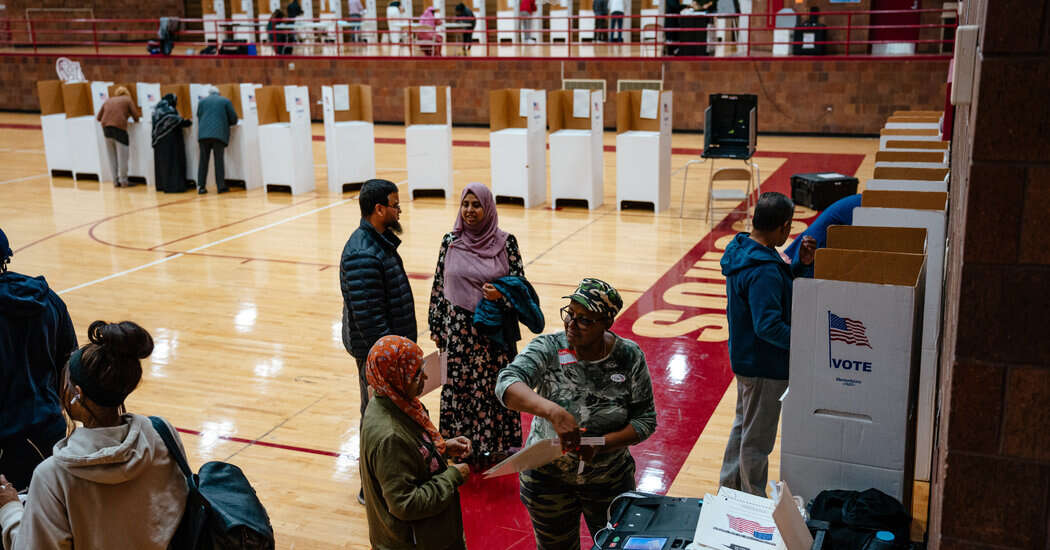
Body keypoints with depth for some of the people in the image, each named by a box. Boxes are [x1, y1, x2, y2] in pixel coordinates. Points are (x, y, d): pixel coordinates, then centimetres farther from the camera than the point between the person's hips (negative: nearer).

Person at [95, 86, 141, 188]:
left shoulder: (108, 101, 23)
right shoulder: (128, 100, 11)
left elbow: (98, 117, 21)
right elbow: (136, 116, 5)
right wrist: (136, 120, 27)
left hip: (106, 127, 5)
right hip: (119, 127, -5)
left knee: (112, 156, 10)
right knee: (122, 156, 1)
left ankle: (116, 181, 13)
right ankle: (124, 181, 2)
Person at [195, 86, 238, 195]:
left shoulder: (202, 101, 17)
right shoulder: (226, 101, 11)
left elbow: (199, 117, 16)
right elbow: (234, 119, 8)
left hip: (204, 134, 2)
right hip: (219, 134, -2)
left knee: (203, 160, 6)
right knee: (219, 160, 1)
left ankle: (201, 186, 3)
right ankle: (221, 186, -3)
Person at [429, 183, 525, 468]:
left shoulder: (506, 242, -4)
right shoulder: (450, 241, 1)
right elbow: (439, 286, 7)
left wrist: (501, 294, -20)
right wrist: (437, 327, 7)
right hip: (459, 329, 1)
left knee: (495, 387, 4)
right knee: (459, 386, 6)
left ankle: (497, 447, 20)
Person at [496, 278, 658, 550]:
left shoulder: (629, 357, -13)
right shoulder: (548, 348, -18)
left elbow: (645, 420, -9)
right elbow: (507, 384, -34)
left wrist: (602, 444, -26)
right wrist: (553, 411, -50)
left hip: (610, 480, 1)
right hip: (548, 478, -1)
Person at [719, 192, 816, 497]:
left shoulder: (741, 250, 1)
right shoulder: (763, 271, -30)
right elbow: (768, 326, -33)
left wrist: (800, 265, -1)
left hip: (744, 357, 10)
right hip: (765, 367, -10)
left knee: (743, 425, 26)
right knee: (758, 439, 7)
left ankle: (729, 487, 40)